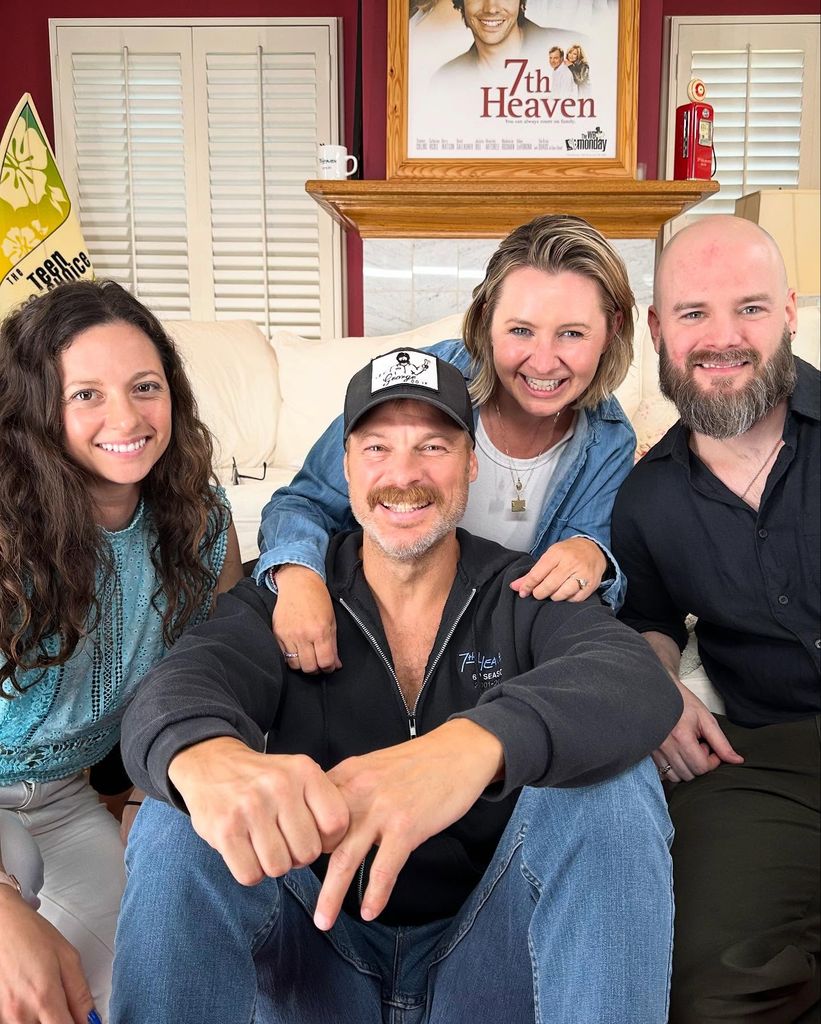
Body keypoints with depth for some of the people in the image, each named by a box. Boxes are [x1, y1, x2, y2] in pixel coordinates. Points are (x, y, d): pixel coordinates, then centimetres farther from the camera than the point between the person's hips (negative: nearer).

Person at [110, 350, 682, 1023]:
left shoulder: (525, 594, -2)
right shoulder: (282, 601, 1)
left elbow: (639, 682, -24)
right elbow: (177, 689, -20)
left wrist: (478, 743, -47)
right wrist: (206, 756, -48)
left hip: (488, 952, 0)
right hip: (321, 947, 1)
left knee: (613, 785, -25)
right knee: (182, 813, -24)